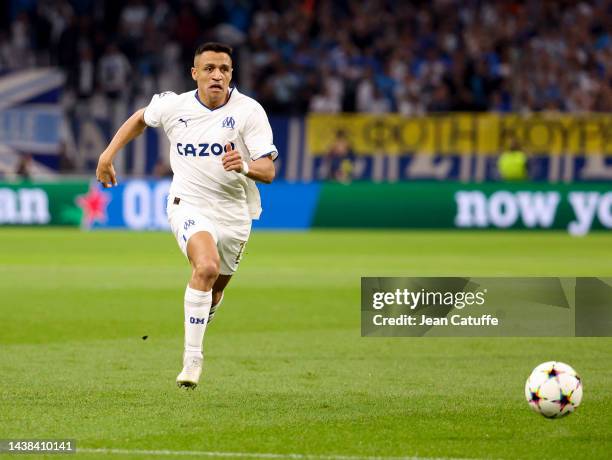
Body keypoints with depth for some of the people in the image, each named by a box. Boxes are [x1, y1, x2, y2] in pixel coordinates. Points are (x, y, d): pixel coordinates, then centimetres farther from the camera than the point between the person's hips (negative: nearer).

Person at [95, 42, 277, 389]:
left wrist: (245, 167, -39)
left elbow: (268, 171, -17)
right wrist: (108, 154, 14)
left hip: (235, 213, 2)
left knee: (215, 291, 16)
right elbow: (141, 119, 18)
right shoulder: (174, 106, -6)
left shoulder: (249, 111, -12)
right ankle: (192, 359, -26)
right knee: (207, 266, -30)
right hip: (189, 206, -2)